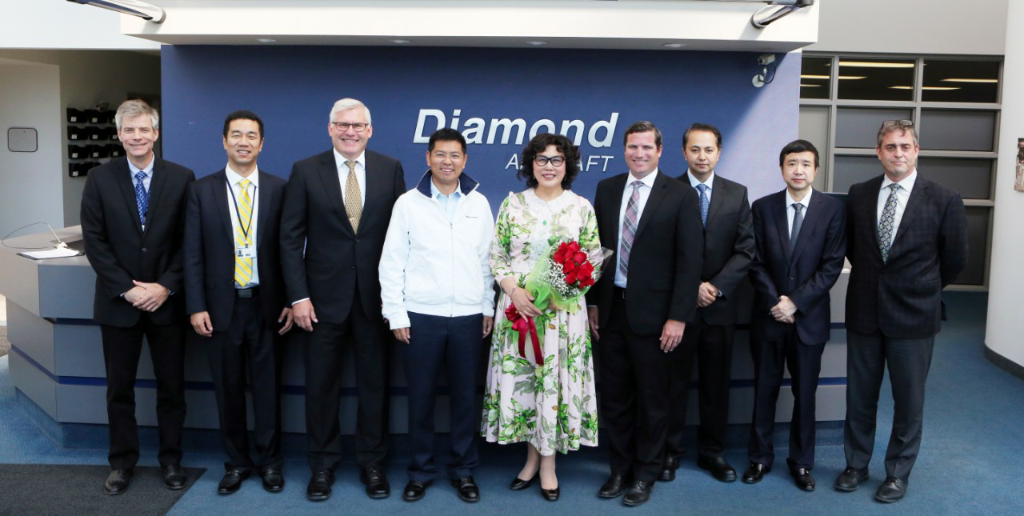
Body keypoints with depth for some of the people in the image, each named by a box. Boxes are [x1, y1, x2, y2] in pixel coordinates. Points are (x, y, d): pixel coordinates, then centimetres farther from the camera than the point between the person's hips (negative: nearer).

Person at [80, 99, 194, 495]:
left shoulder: (181, 178, -1)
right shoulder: (100, 178, 1)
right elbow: (94, 241, -3)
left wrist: (165, 286, -12)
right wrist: (127, 288, -11)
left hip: (166, 300, 0)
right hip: (118, 301, 1)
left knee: (172, 386, 8)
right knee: (120, 387, 10)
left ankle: (171, 460, 22)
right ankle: (122, 462, 25)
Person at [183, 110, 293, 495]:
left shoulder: (279, 189, 2)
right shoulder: (202, 190, 2)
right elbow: (193, 253, 0)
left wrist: (290, 301, -2)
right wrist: (196, 307, -6)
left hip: (266, 304, 0)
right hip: (221, 304, 1)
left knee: (267, 387, 8)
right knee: (228, 388, 10)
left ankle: (269, 461, 23)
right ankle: (236, 461, 25)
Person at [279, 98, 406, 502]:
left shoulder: (390, 169, 2)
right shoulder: (305, 171, 0)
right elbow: (291, 238, -1)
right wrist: (298, 295, -7)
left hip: (375, 296, 1)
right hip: (323, 297, 0)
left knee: (375, 382, 10)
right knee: (321, 385, 9)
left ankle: (372, 463, 25)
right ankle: (322, 465, 25)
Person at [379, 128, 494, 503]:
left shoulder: (479, 203, 6)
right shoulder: (408, 203, 0)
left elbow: (487, 260, 9)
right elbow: (392, 263, 0)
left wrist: (489, 308, 7)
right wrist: (396, 314, -4)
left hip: (468, 317, 2)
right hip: (420, 316, -1)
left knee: (465, 396, 8)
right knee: (421, 397, 7)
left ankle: (464, 470, 23)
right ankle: (420, 471, 22)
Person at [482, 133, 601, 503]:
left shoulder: (581, 207, 2)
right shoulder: (512, 204, 4)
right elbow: (496, 255, 4)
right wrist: (515, 291, -11)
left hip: (564, 309, -1)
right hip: (517, 306, 1)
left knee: (557, 380, 2)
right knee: (519, 378, 5)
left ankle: (549, 462, 17)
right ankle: (532, 456, 23)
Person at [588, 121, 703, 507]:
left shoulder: (680, 196, -5)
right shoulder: (607, 189, 7)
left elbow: (690, 260, -8)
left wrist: (678, 317, -12)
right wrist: (593, 303, 6)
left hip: (652, 312, -4)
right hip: (610, 308, 4)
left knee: (652, 399, 9)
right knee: (614, 396, 13)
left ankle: (645, 474, 26)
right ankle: (620, 469, 30)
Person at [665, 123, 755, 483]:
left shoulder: (737, 194, 6)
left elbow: (745, 250, 1)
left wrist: (716, 286, -11)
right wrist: (691, 287, -13)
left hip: (720, 305, 2)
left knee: (716, 383, 10)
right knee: (674, 382, 6)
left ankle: (712, 451, 23)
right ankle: (670, 450, 19)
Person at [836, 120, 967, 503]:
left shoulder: (944, 199, -7)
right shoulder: (859, 194, 1)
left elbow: (955, 259, 1)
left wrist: (922, 290, 9)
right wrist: (874, 279, 11)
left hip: (913, 314, -2)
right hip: (864, 312, 2)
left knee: (908, 399, 10)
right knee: (859, 395, 13)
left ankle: (898, 473, 26)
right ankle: (856, 465, 29)